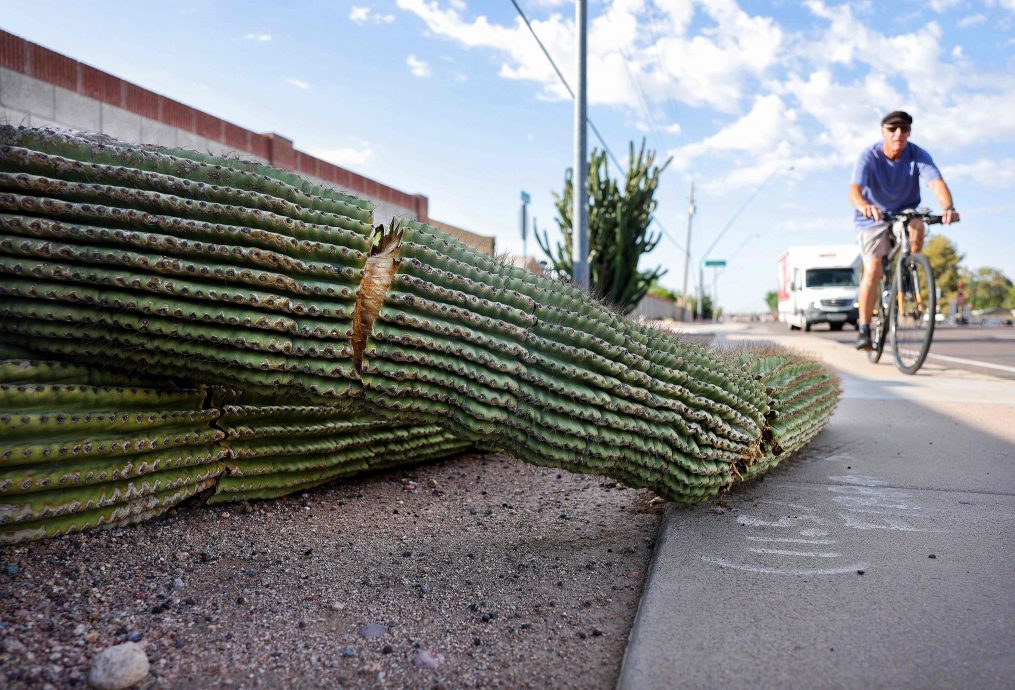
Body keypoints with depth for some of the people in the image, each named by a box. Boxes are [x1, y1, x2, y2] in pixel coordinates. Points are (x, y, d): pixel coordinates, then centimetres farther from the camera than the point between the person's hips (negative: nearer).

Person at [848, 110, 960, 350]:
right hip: (874, 218, -2)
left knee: (917, 224, -34)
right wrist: (863, 206, -60)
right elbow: (854, 190, -36)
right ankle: (863, 327, -4)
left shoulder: (918, 155, -15)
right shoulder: (869, 157, -20)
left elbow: (937, 183, -29)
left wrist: (948, 208, -51)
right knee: (872, 271, -16)